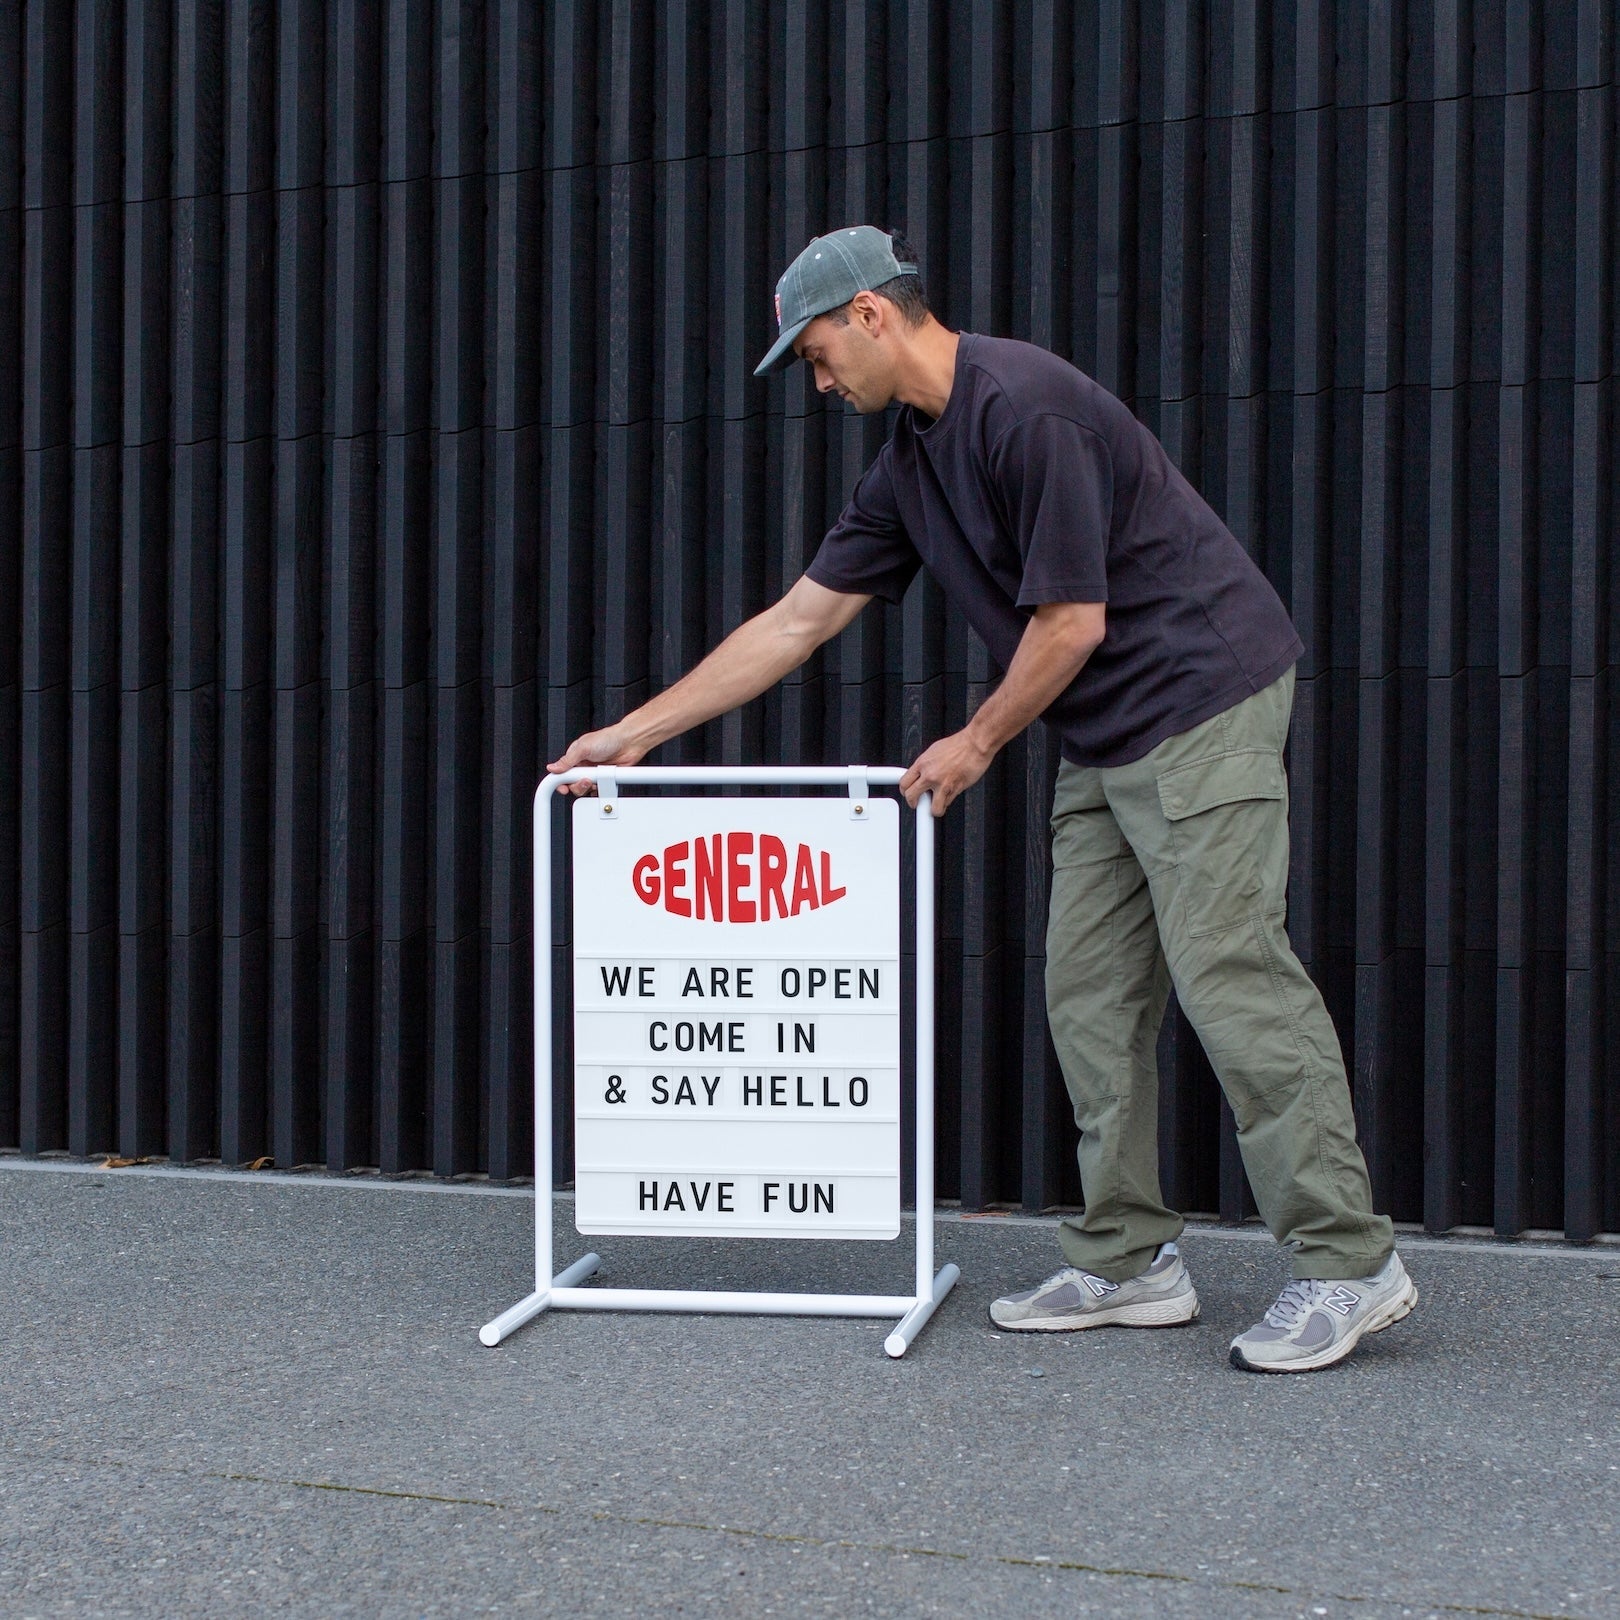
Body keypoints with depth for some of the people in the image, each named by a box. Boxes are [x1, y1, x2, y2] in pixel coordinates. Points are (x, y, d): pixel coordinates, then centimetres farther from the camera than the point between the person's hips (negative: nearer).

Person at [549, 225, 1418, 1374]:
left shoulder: (1023, 405, -18)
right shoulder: (913, 463, 12)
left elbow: (1071, 622, -17)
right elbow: (797, 621, 15)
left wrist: (979, 743, -2)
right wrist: (635, 732, 15)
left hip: (1200, 697, -10)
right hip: (1106, 739, 10)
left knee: (1228, 974, -11)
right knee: (1092, 995, 7)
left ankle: (1348, 1263, -4)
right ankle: (1129, 1262, 14)